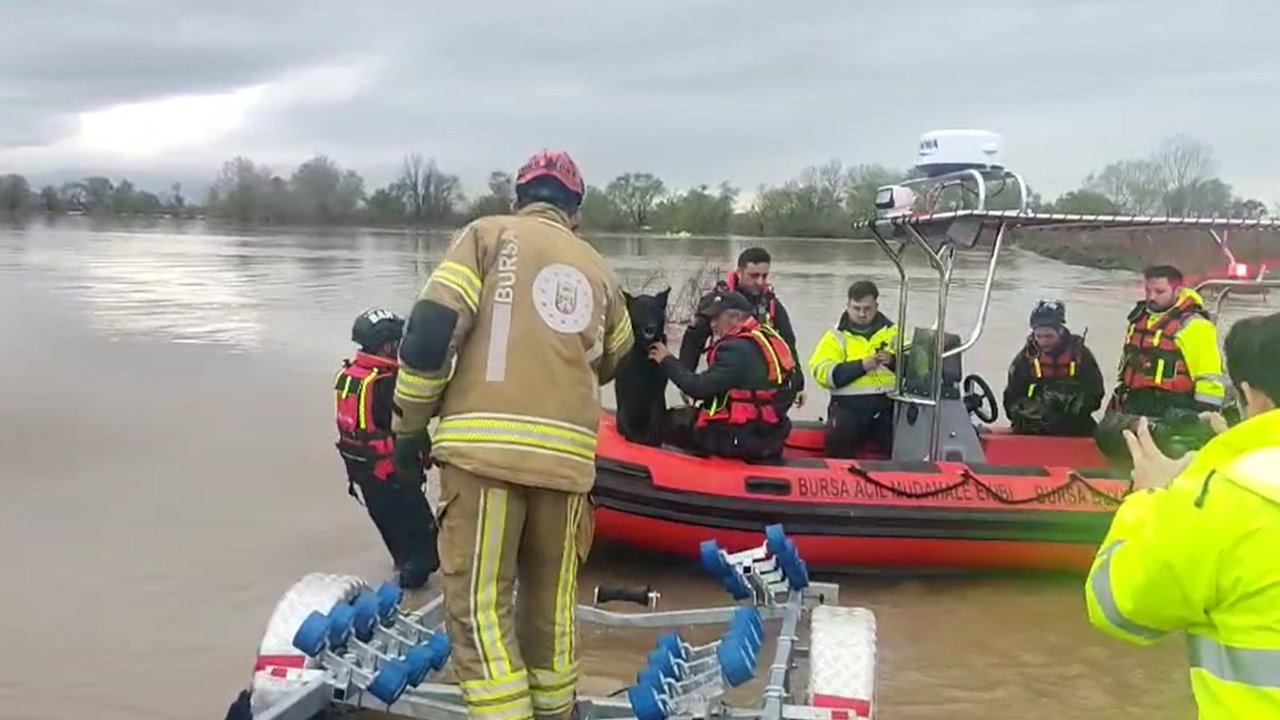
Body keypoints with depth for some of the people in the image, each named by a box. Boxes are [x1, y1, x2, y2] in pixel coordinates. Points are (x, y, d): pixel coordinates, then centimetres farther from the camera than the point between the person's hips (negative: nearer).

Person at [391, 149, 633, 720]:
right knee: (552, 600, 17)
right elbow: (616, 361, 29)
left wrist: (410, 421, 5)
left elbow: (432, 327, -5)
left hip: (483, 445, -3)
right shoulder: (597, 270, 18)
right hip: (567, 454, 4)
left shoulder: (489, 235, 7)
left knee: (478, 602, 1)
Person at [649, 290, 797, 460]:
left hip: (741, 438, -9)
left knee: (669, 422, 6)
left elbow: (700, 388, -22)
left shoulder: (737, 348, -21)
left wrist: (668, 361, -11)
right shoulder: (768, 336, 6)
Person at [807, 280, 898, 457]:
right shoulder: (836, 337, 7)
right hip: (849, 405, -2)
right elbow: (823, 373, -7)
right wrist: (861, 366, -18)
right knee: (839, 434, -30)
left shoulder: (892, 332, 15)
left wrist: (893, 360, -14)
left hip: (887, 404, 2)